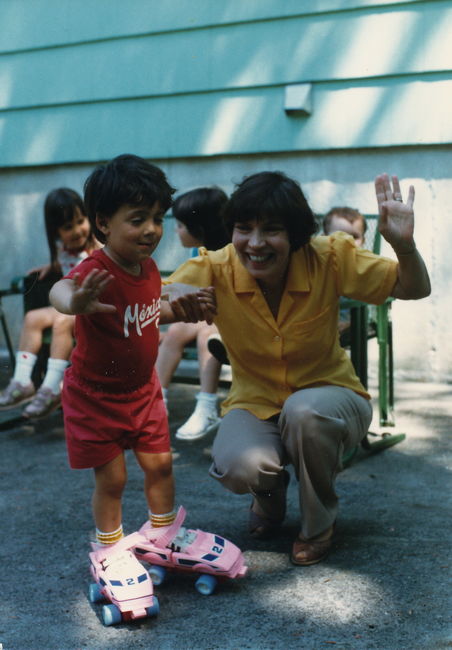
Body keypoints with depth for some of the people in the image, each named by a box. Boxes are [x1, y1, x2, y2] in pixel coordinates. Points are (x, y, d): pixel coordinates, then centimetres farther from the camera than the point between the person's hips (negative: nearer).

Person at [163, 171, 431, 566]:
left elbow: (414, 290, -13)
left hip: (328, 399, 0)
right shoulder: (215, 270, -16)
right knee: (238, 467, -32)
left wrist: (404, 245, -34)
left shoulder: (329, 259, -18)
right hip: (255, 406, 1)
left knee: (304, 410, -36)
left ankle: (319, 525, -4)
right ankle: (270, 495, 11)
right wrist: (173, 298, -48)